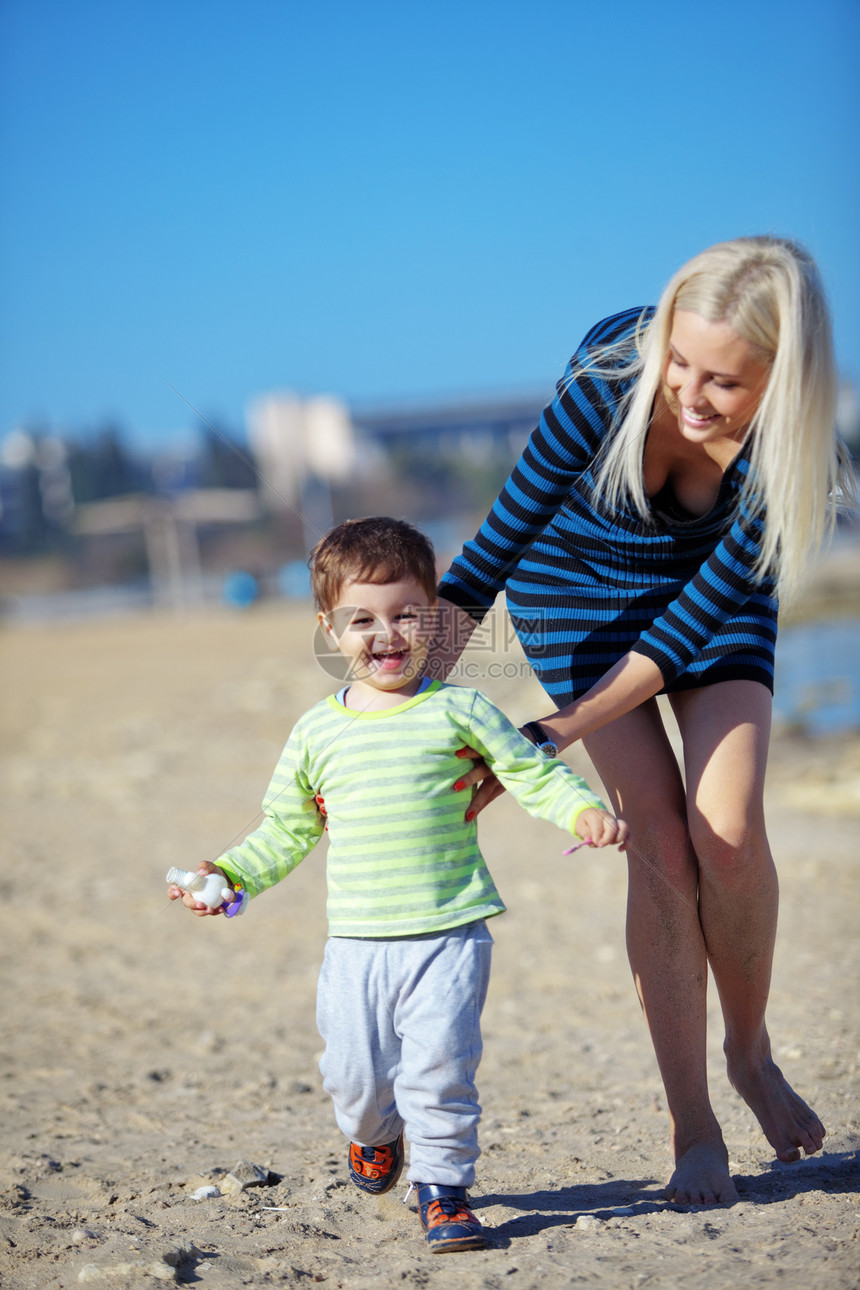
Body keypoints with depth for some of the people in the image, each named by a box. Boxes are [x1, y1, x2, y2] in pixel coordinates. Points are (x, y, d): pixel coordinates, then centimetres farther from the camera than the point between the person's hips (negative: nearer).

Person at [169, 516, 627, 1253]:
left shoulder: (458, 712, 0)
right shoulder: (317, 734, 7)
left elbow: (533, 773, 2)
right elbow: (286, 831, 17)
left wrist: (583, 810, -15)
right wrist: (227, 876, 6)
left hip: (450, 934, -2)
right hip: (357, 941, 2)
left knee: (440, 1063, -12)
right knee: (354, 1072, 5)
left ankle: (443, 1187, 7)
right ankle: (373, 1135, 40)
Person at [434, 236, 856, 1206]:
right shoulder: (610, 377, -35)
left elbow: (699, 614, -26)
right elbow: (493, 547, -28)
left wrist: (558, 734, -29)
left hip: (710, 590, 1)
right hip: (578, 585, -1)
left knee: (728, 832, -15)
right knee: (659, 836, -13)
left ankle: (750, 1052, 14)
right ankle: (692, 1128, -3)